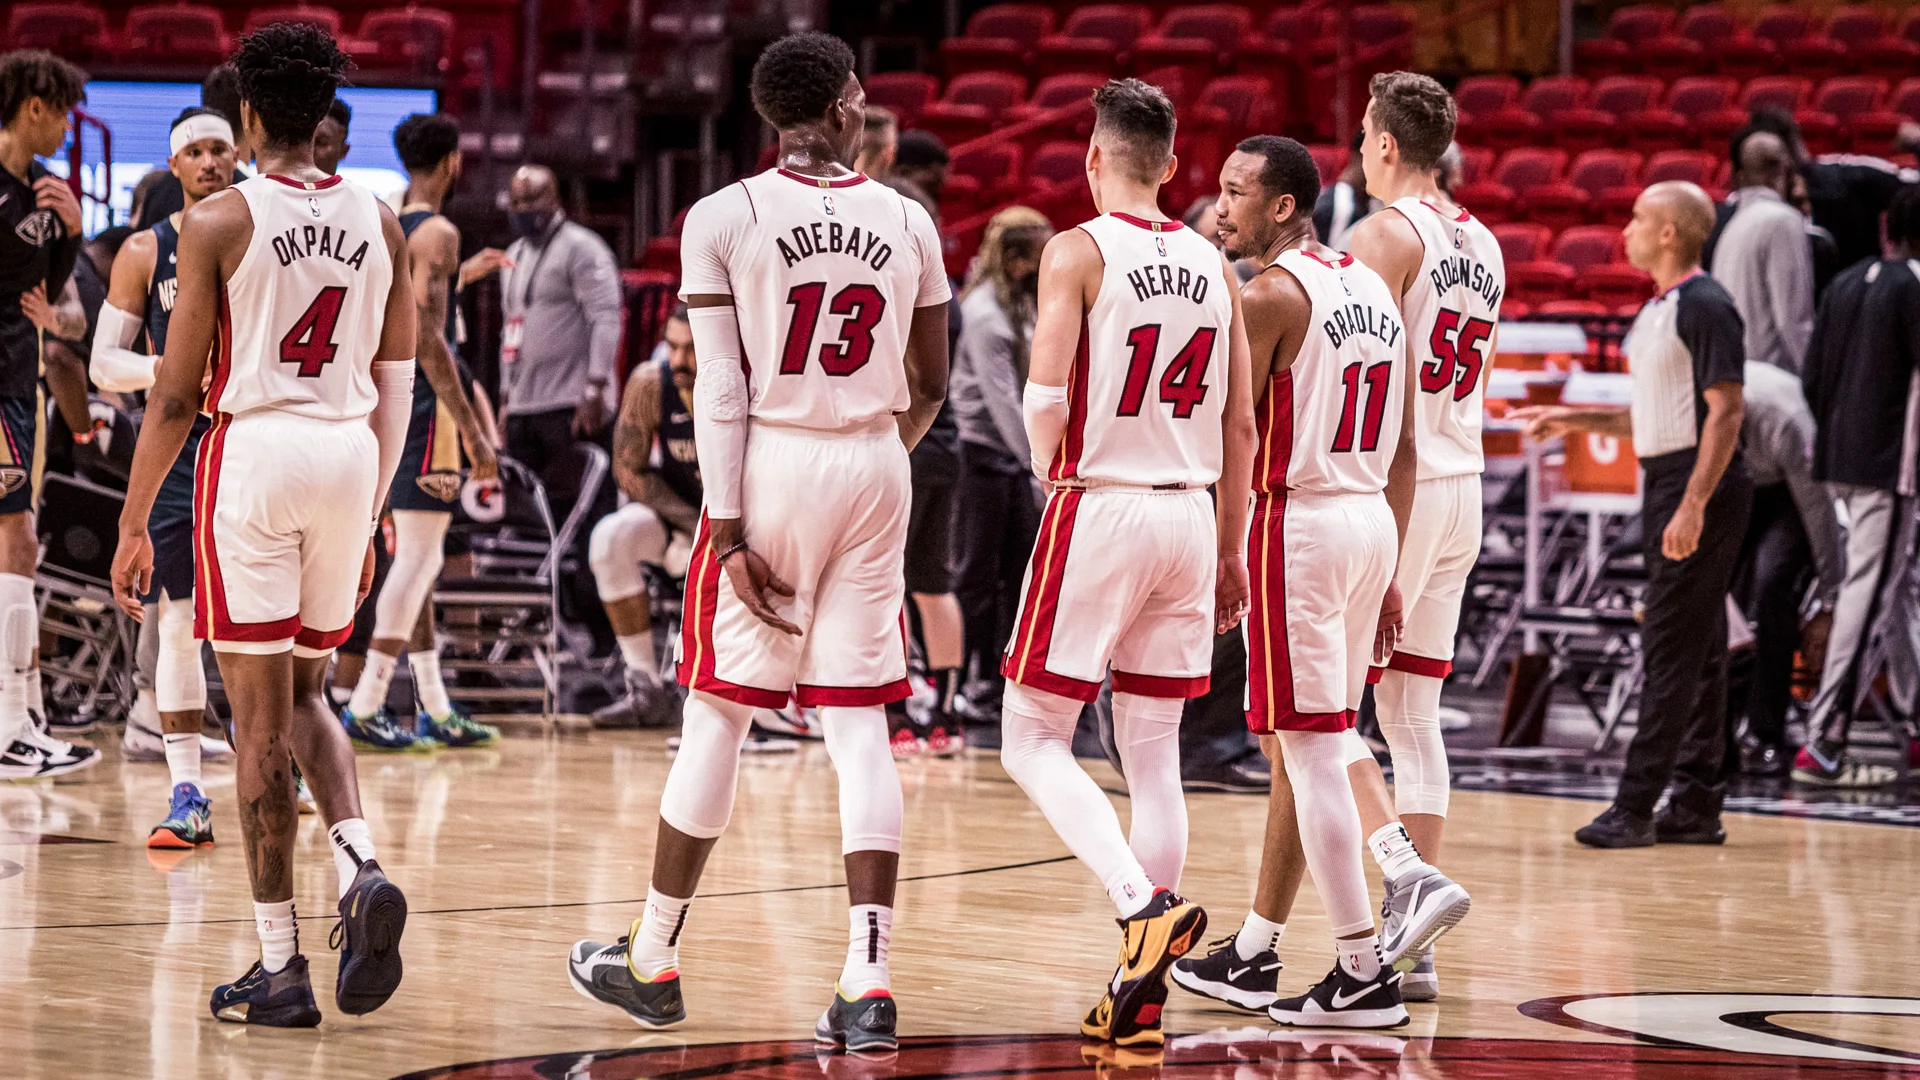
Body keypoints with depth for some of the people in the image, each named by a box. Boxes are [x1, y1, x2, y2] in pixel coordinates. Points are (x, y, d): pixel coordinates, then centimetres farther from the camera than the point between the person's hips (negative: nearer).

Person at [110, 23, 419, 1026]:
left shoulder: (220, 220, -5)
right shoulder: (379, 222, 8)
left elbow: (176, 393, -5)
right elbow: (397, 387, 11)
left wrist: (133, 525, 2)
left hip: (254, 452, -4)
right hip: (349, 455, 4)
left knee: (260, 717, 1)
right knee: (305, 694, 21)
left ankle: (280, 966, 2)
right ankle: (362, 868, -5)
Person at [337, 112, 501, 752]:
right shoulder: (438, 234, -13)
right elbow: (427, 335, -19)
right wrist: (472, 430, -19)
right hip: (425, 404, -9)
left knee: (419, 555, 14)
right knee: (417, 555, -7)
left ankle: (435, 709, 18)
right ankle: (366, 704, -11)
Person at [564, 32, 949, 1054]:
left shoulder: (723, 218, -5)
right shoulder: (907, 222, 5)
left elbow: (722, 387, -9)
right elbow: (929, 385, 13)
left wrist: (728, 528, -9)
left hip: (771, 465, -3)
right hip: (874, 472, 3)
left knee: (716, 717, 7)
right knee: (859, 724, 2)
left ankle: (652, 960, 17)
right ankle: (868, 986, -6)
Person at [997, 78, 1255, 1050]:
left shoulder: (1079, 252, -7)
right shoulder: (1214, 267, 9)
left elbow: (1046, 393, -18)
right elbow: (1240, 427, 11)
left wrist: (1050, 471, 3)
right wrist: (1229, 556, 18)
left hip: (1099, 507, -5)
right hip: (1190, 516, 5)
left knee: (1032, 737, 4)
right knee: (1154, 753, 9)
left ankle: (1144, 904, -18)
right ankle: (1141, 997, 8)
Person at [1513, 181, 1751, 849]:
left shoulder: (1705, 307, -13)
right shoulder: (1658, 310, 16)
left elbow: (1725, 411, -19)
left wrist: (1693, 506, -25)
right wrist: (1573, 420, 20)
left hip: (1701, 488, -10)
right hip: (1666, 484, 10)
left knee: (1671, 653, -9)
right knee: (1697, 653, 10)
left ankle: (1635, 807, -10)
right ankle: (1697, 807, 13)